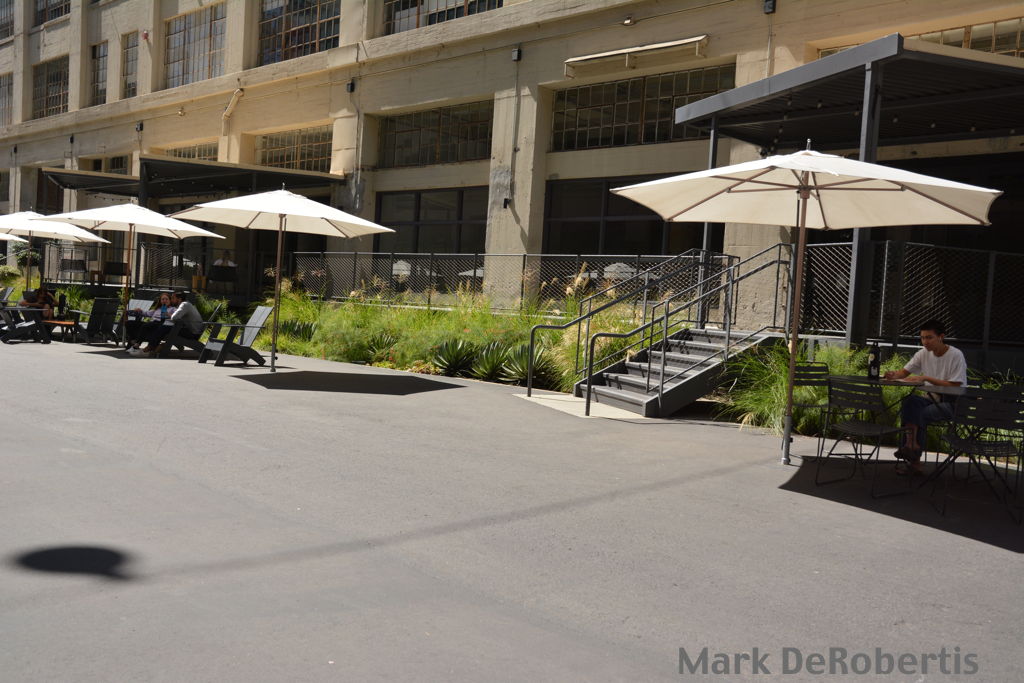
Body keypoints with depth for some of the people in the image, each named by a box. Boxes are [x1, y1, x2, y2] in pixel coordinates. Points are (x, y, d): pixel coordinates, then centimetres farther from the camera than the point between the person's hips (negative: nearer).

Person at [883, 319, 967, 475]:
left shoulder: (956, 355, -15)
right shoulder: (924, 353, 4)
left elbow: (955, 386, -20)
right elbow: (905, 371, 6)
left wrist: (925, 378, -26)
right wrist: (895, 375, -19)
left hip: (953, 403, -6)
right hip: (933, 398, 6)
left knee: (921, 415, -28)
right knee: (909, 401, -25)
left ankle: (914, 461, -16)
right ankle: (911, 444, -24)